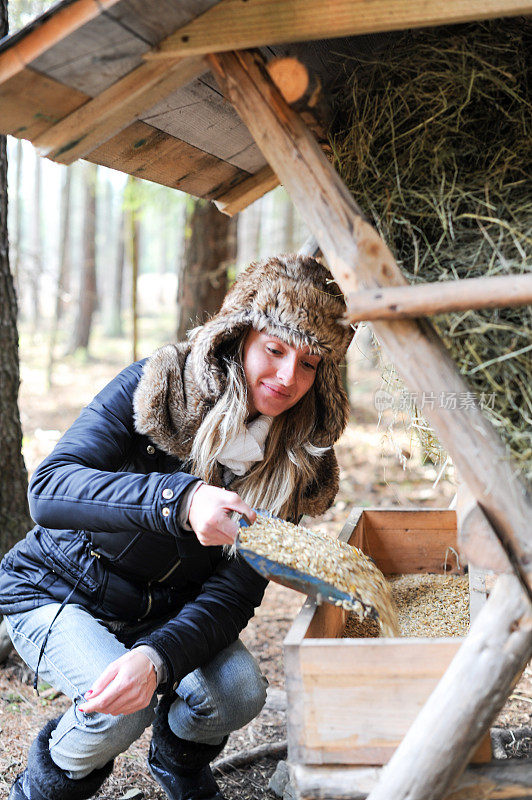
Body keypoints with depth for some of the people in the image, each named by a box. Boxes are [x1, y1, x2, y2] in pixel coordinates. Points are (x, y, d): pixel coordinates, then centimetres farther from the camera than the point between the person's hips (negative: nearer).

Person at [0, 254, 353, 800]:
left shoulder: (294, 466, -13)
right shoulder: (154, 386, -22)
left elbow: (233, 595, -19)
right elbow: (48, 489, -34)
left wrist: (156, 657, -39)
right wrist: (180, 499, -50)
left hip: (163, 610, 3)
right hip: (57, 591, -3)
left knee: (239, 691, -22)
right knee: (121, 709, -29)